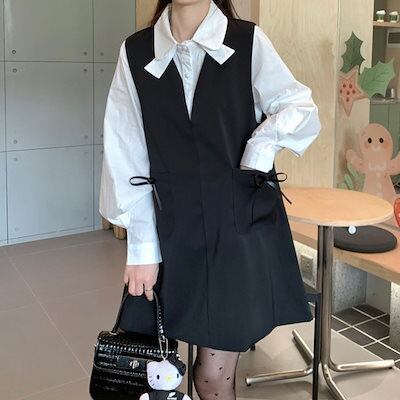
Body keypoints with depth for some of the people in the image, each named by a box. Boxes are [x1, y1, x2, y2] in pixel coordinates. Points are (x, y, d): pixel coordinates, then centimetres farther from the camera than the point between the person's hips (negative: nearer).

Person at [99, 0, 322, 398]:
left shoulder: (249, 41, -3)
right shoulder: (135, 52, 0)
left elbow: (303, 111, 6)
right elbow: (127, 155, -2)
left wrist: (264, 140, -14)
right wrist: (141, 246, -5)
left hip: (243, 227, -1)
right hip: (173, 231, 2)